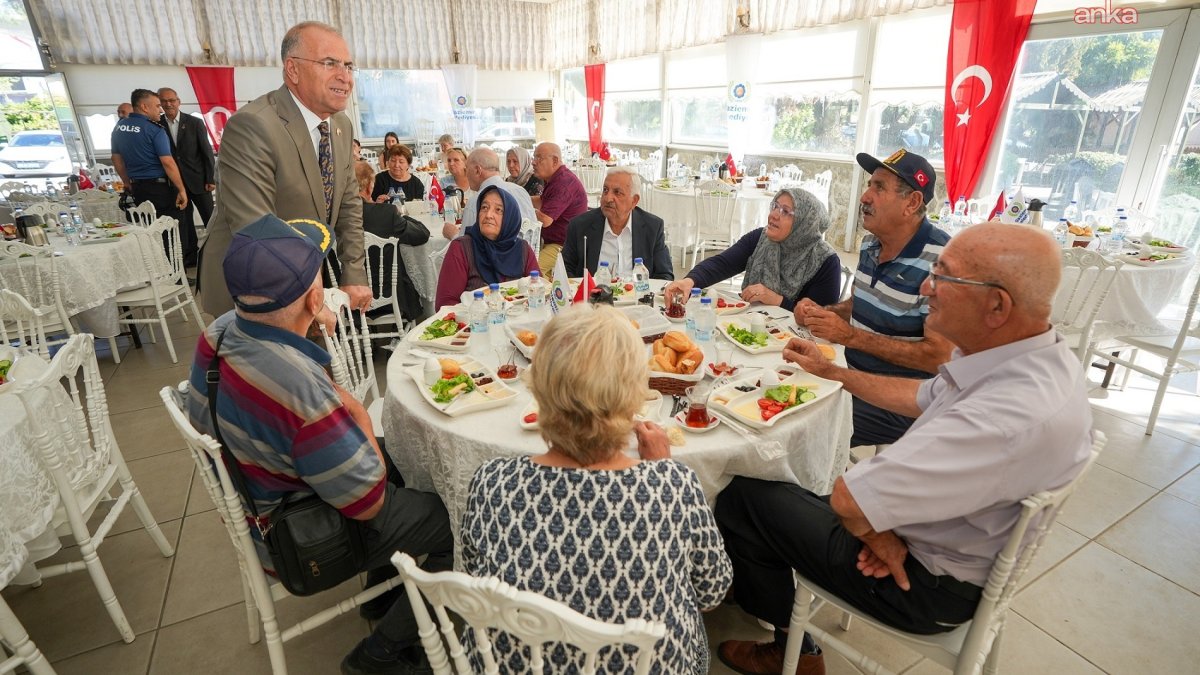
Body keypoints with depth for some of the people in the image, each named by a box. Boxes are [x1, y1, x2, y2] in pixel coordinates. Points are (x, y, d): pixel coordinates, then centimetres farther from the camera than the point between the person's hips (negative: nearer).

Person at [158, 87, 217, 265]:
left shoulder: (195, 123, -1)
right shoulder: (156, 125, 2)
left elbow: (207, 152, -1)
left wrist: (210, 179, -5)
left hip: (198, 180, -1)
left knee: (210, 219, 5)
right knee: (183, 222, 8)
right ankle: (190, 255, 16)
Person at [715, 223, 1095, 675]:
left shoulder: (1009, 417, -39)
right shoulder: (1040, 357, -7)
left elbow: (848, 500, -37)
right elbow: (922, 397, 9)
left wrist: (876, 538, -15)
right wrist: (832, 371, 12)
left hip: (924, 584, -9)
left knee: (742, 498, -3)